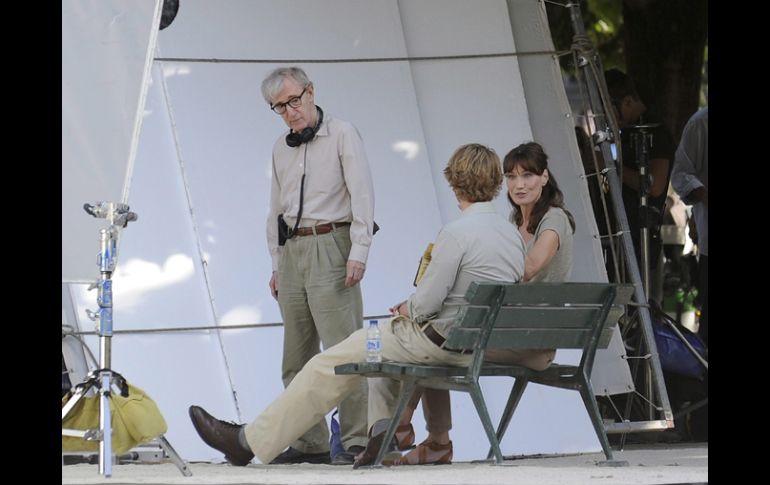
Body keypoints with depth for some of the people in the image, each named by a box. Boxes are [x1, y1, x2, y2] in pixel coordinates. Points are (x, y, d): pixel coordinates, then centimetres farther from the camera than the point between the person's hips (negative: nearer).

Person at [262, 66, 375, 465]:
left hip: (329, 246, -7)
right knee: (297, 355, 6)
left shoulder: (342, 134, 0)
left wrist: (358, 252, -14)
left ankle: (356, 440, -14)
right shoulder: (281, 149, 19)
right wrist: (276, 263, 18)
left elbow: (362, 194, -7)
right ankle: (309, 442, 10)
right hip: (292, 252, 7)